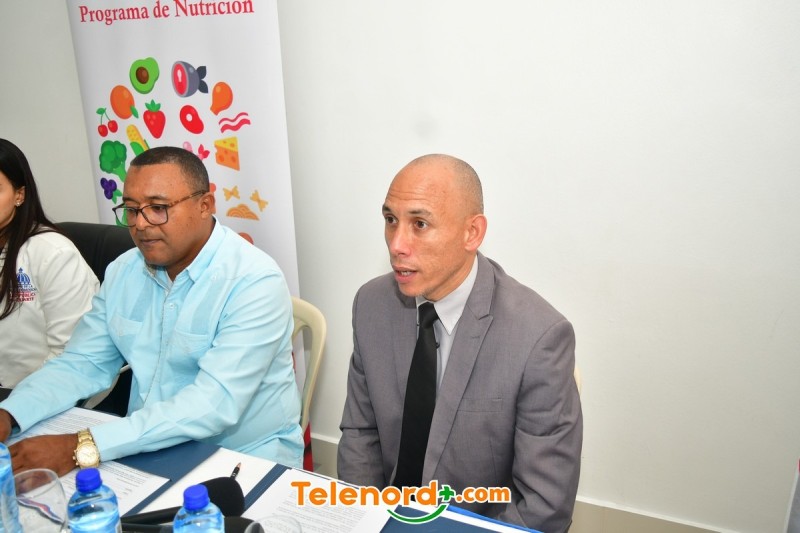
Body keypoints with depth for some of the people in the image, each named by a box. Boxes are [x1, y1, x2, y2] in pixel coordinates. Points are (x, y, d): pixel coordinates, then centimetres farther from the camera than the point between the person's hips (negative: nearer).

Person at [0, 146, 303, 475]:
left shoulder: (255, 282, -20)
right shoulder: (123, 271, 4)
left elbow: (215, 404, -27)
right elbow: (82, 364, 7)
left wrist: (84, 448, -31)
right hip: (147, 450, 6)